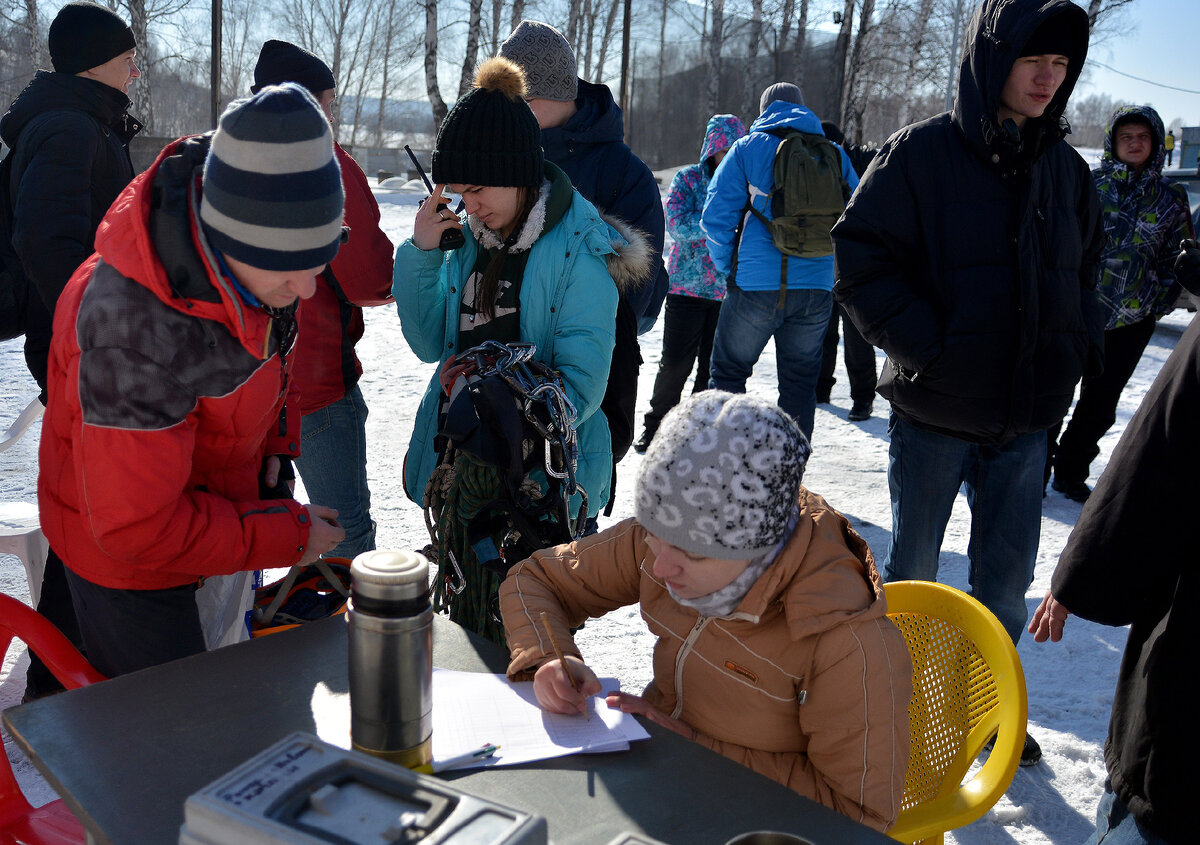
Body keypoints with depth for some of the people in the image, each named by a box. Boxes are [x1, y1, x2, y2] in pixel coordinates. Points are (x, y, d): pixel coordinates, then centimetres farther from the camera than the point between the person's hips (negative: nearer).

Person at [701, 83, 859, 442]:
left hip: (756, 284, -2)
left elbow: (717, 216, -2)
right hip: (816, 288, 3)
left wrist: (728, 266, 10)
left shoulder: (748, 147, 3)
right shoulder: (834, 153, 10)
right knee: (800, 384, 12)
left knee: (728, 372, 11)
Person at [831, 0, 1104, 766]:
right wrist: (925, 348, -19)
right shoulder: (922, 154, -10)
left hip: (1027, 415, 5)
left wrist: (1079, 343, 4)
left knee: (1008, 574, 15)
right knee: (912, 568, 11)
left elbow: (1085, 267, 20)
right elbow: (861, 258, -12)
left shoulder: (1066, 169, 6)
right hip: (934, 412, -4)